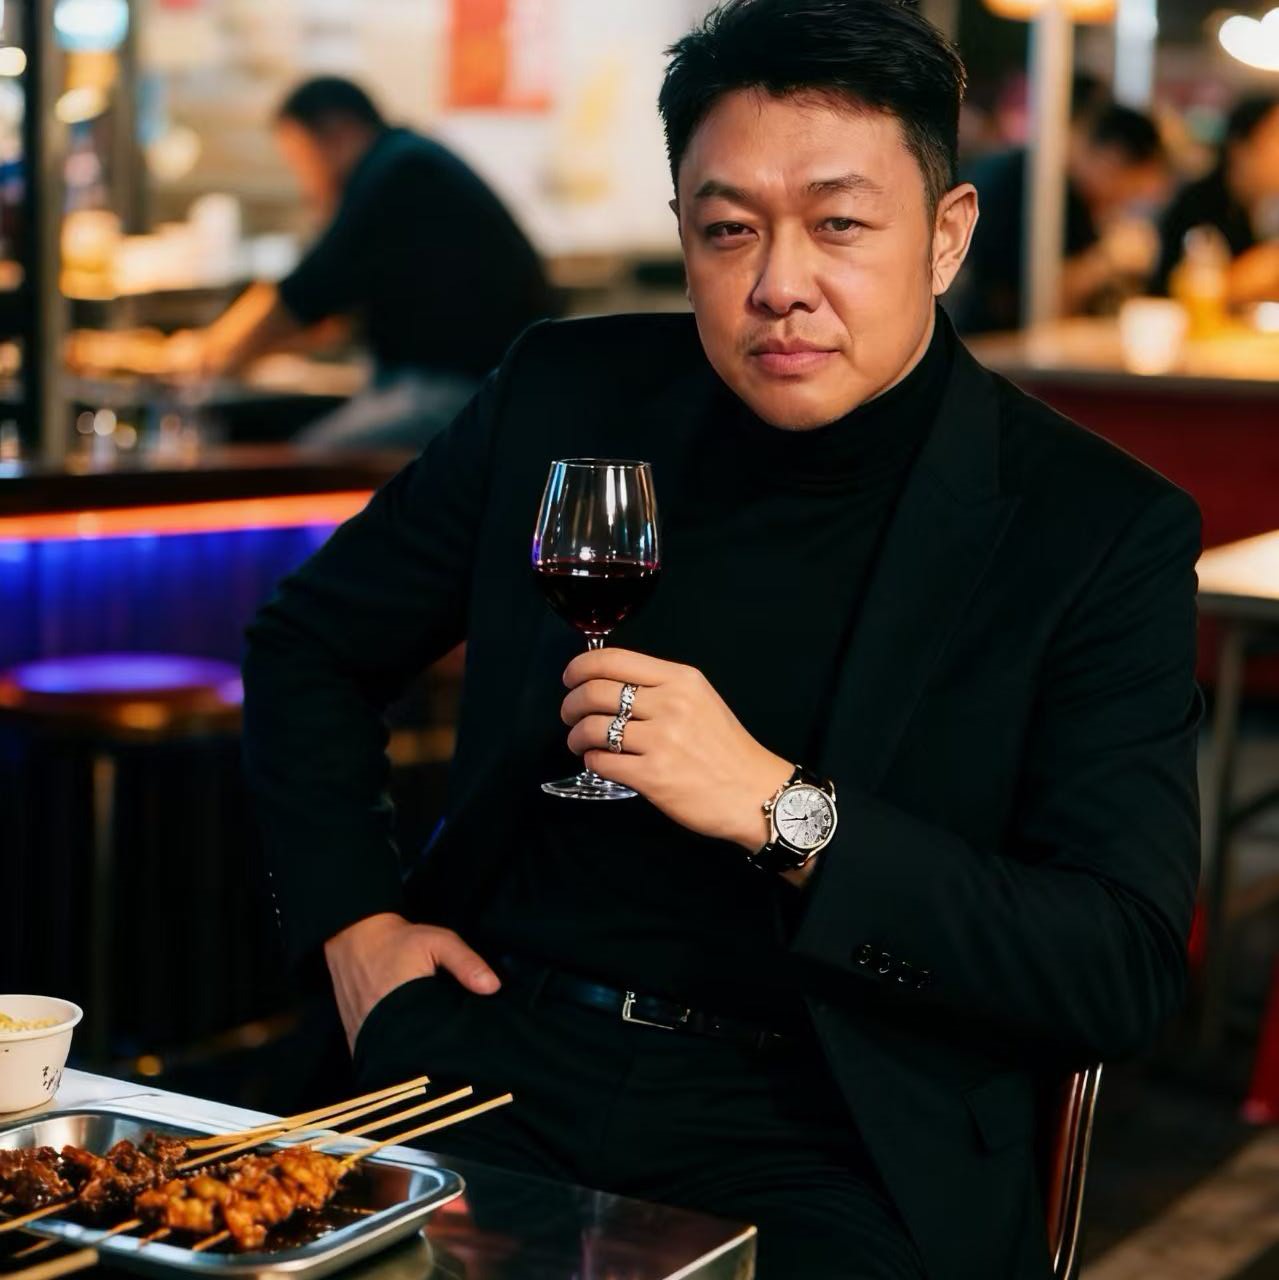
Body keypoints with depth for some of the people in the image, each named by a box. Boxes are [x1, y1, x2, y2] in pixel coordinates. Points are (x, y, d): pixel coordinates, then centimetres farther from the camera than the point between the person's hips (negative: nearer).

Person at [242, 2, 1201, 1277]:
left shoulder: (1099, 532, -4)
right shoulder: (569, 395, 5)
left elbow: (1125, 970, -10)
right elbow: (306, 644, 20)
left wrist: (782, 811, -20)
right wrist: (351, 918, 6)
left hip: (839, 1151, -1)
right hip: (501, 1063, 2)